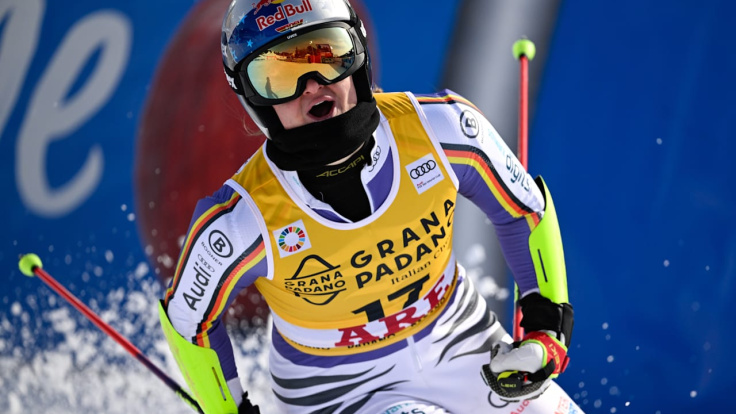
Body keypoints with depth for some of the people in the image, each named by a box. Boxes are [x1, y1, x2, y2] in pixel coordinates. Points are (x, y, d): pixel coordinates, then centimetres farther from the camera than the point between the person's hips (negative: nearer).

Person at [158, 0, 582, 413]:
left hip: (463, 348, 4)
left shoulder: (440, 126, -21)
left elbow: (526, 210, -3)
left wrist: (547, 330, -9)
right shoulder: (242, 221, -28)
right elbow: (188, 320, -8)